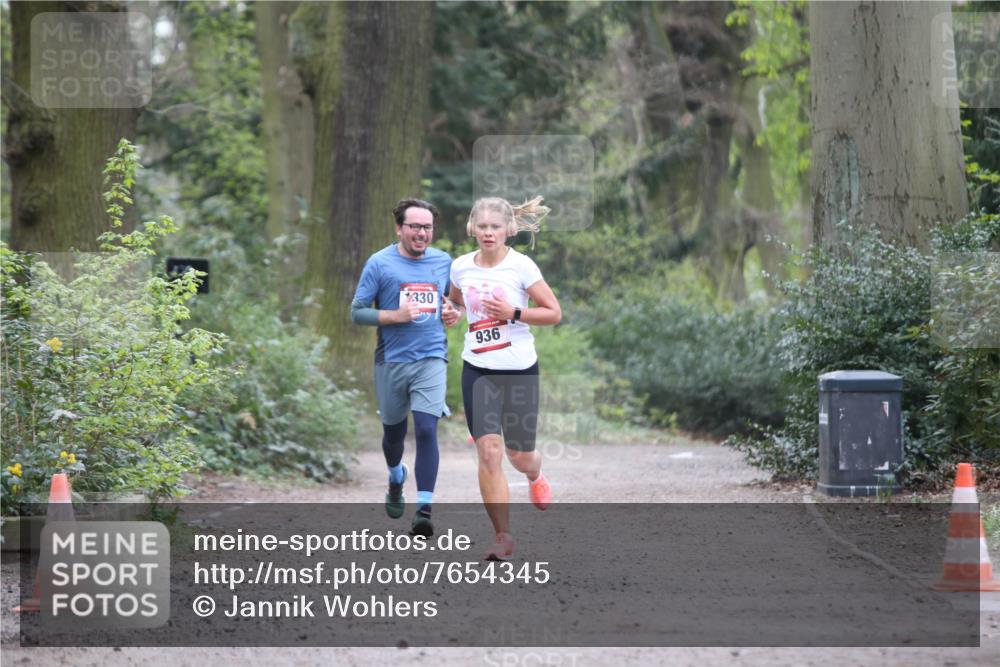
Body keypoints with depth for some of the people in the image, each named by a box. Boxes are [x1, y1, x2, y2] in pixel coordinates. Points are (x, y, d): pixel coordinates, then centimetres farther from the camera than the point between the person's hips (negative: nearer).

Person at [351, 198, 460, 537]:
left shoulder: (443, 262, 7)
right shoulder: (379, 263, -5)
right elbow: (357, 311, -6)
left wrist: (451, 313, 2)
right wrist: (396, 315, -18)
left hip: (431, 359, 1)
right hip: (391, 360, -1)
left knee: (426, 430, -15)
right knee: (394, 430, 15)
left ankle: (424, 509, -16)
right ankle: (396, 478, 48)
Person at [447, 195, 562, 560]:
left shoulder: (521, 266, -9)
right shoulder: (461, 267, 2)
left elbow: (554, 312, -6)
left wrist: (513, 313, -17)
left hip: (519, 369, -2)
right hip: (478, 370, 2)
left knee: (520, 456, 7)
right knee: (489, 452, -11)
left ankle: (534, 476, 47)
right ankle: (503, 536, -4)